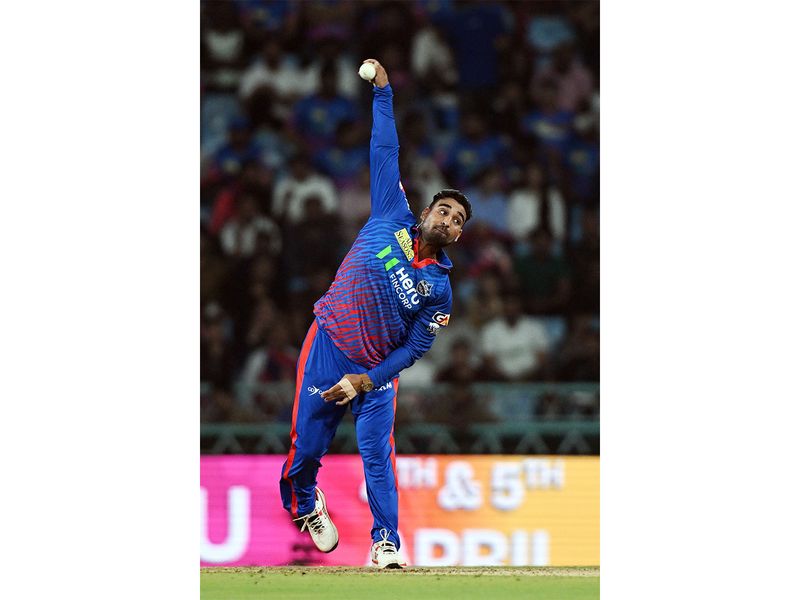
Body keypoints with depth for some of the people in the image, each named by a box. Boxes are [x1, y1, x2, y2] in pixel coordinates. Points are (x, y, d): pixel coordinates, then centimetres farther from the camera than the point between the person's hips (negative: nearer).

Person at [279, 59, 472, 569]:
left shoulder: (440, 288, -1)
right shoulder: (392, 220, 0)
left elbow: (415, 348, -6)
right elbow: (385, 152, 2)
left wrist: (366, 381, -18)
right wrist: (383, 93, 2)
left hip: (378, 369, 0)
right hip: (328, 349, 0)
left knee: (378, 455, -10)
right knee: (308, 445, 3)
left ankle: (386, 541, -7)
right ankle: (303, 503, 33)